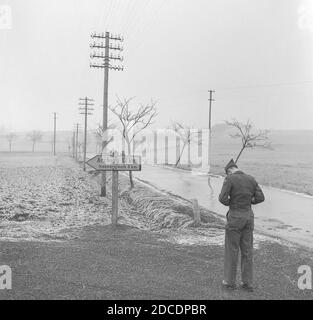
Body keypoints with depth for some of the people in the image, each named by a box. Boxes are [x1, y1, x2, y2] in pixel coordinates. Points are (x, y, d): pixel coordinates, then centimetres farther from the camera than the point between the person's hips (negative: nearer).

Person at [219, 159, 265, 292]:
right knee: (247, 250, 13)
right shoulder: (251, 179, 4)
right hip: (248, 216, 5)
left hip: (235, 217, -5)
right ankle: (247, 283, 18)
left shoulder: (229, 179, -13)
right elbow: (260, 198, 3)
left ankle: (230, 282, 18)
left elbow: (222, 198, -20)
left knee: (231, 250, 8)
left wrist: (230, 203, 3)